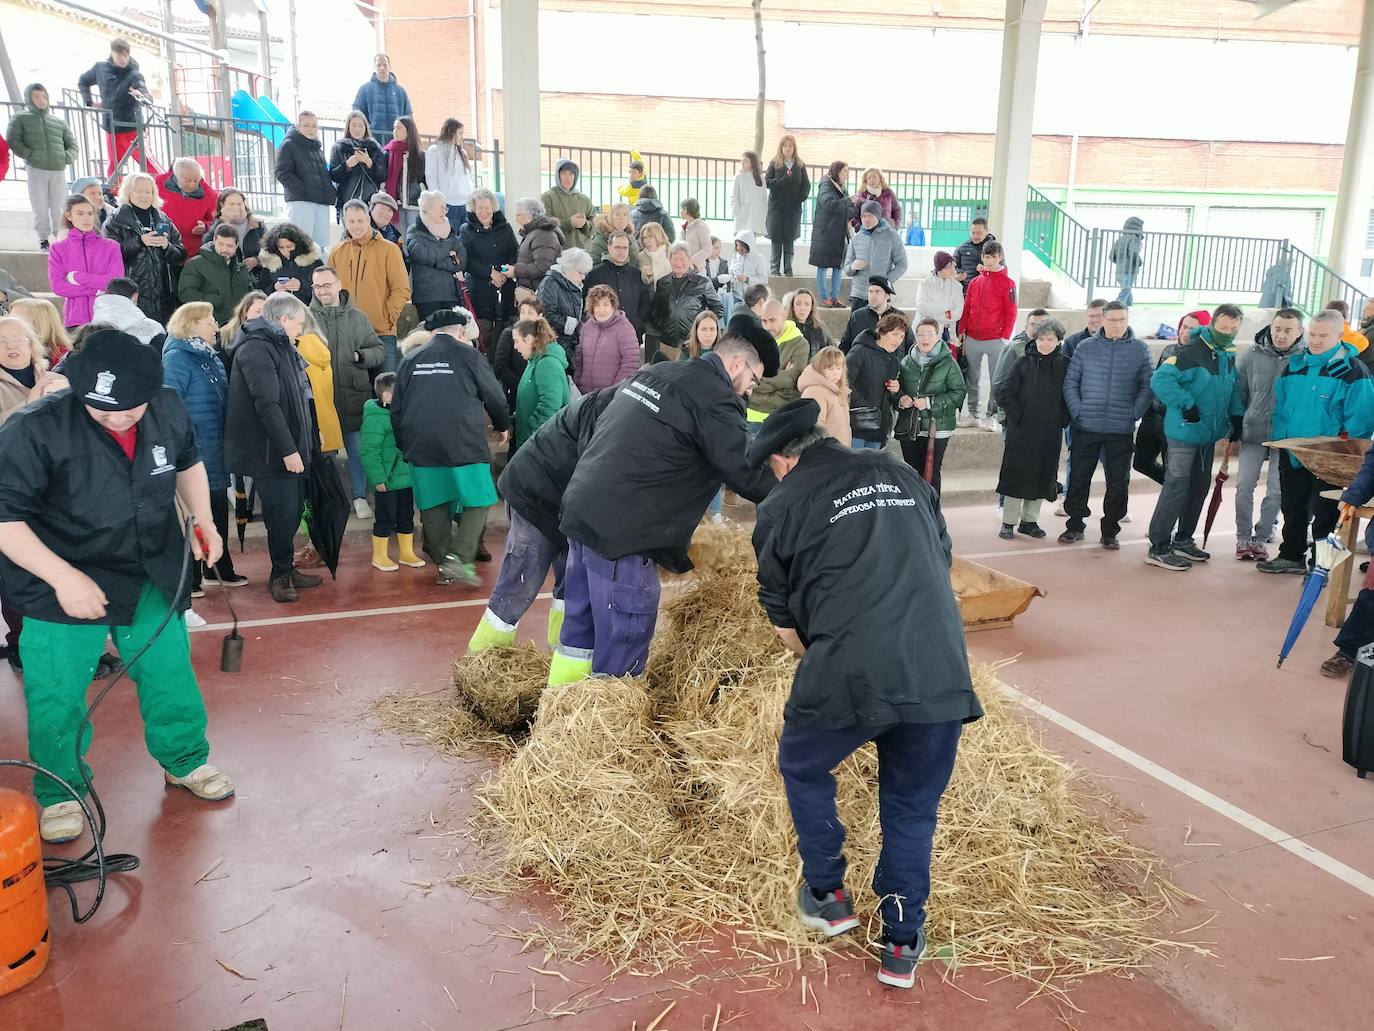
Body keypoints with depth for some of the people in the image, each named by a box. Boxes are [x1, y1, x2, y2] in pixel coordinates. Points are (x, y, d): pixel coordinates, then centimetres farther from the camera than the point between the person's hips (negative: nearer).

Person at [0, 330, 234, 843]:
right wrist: (63, 578, -28)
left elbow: (188, 462, 11)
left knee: (171, 676, 15)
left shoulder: (168, 409, -11)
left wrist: (203, 521, 0)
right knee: (57, 697, 5)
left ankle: (185, 761, 38)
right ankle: (59, 794, 29)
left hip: (153, 578, 4)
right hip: (64, 585, -3)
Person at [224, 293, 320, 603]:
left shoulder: (279, 346, 18)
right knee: (282, 513, -4)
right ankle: (281, 574, 10)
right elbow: (267, 404, -22)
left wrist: (301, 444, 19)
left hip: (288, 448, 10)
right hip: (269, 450, -10)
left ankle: (286, 570, 27)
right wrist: (288, 449, -23)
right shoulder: (256, 349, -15)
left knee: (293, 509, 15)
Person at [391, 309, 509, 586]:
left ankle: (443, 565, 17)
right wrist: (503, 425, 25)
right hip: (463, 444, -5)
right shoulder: (468, 355, 0)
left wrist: (403, 444, 23)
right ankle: (459, 558, -8)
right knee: (477, 502, 4)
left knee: (433, 506, 11)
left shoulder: (410, 358, 12)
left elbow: (396, 407, 13)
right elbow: (495, 396, 6)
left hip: (420, 446, 5)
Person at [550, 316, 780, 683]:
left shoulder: (653, 372, 16)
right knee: (621, 652, 0)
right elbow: (749, 474, -13)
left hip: (580, 511, 10)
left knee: (580, 627, 21)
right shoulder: (713, 398, -12)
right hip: (622, 534, -10)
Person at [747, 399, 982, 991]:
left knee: (802, 767, 26)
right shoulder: (905, 480, 19)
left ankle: (827, 897, 33)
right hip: (941, 672, 4)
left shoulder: (784, 504, 8)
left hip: (850, 672, -3)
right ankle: (902, 946, 26)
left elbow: (781, 614, 13)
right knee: (912, 807, 21)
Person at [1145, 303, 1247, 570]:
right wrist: (1186, 404, -25)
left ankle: (1182, 540, 28)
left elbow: (1233, 388, 23)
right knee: (1176, 488, -9)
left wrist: (1236, 416, 10)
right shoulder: (1192, 351, -17)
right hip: (1185, 432, -9)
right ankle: (1158, 548, -4)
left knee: (1200, 486, 15)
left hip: (1208, 434, 9)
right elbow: (1160, 380, -25)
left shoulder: (1230, 355, 10)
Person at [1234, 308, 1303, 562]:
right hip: (1253, 432, 1)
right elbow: (1239, 393, 6)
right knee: (1244, 485, 0)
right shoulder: (1251, 356, -2)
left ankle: (1262, 537, 19)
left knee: (1276, 491, 5)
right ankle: (1243, 537, 14)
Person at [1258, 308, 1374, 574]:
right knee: (1292, 508, 16)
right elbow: (1280, 405, 11)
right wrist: (1281, 437, 0)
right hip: (1291, 452, 5)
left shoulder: (1352, 370, -10)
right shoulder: (1294, 363, 6)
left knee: (1323, 512, 4)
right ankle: (1292, 556, 30)